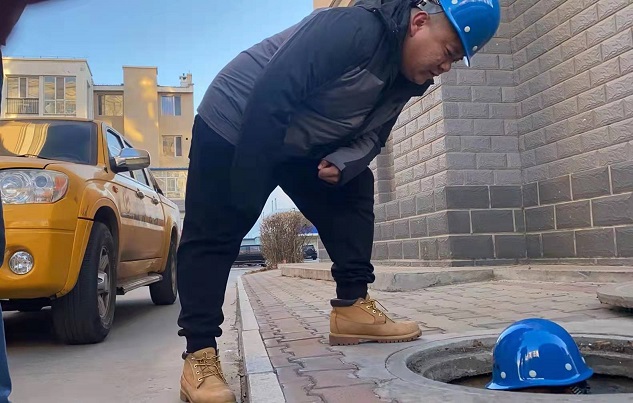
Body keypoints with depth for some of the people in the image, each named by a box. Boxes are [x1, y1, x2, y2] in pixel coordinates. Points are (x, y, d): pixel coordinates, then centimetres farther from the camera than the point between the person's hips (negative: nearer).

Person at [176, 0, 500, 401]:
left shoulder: (408, 76, 0)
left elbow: (371, 135, 3)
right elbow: (270, 97, -33)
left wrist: (343, 163, -20)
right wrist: (248, 185, -29)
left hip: (303, 143, 8)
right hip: (235, 126, -8)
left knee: (355, 196, 0)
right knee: (213, 236, -9)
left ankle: (352, 307, 4)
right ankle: (200, 354, -5)